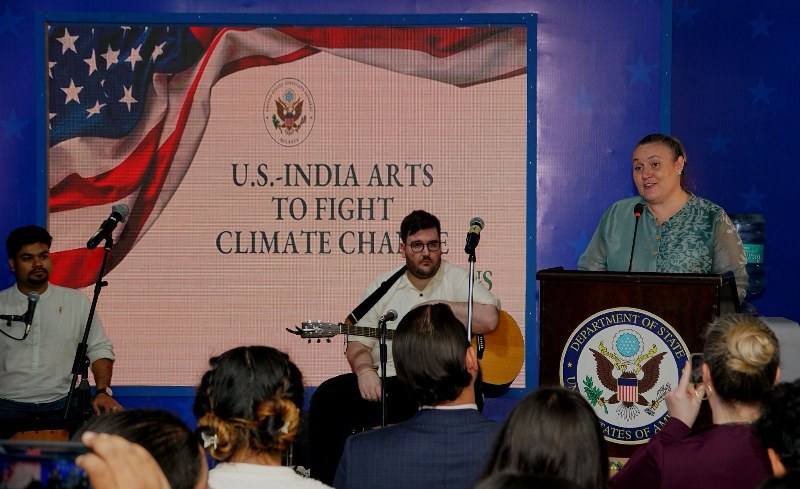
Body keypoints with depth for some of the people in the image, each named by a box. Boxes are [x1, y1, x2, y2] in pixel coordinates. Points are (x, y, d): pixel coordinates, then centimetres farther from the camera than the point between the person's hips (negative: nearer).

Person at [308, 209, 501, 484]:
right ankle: (324, 479, -6)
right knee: (328, 396, -18)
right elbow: (359, 342, 9)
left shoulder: (457, 279, 3)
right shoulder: (382, 287, 14)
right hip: (384, 380, 3)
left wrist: (435, 305, -10)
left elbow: (489, 320, -14)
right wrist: (364, 370, -13)